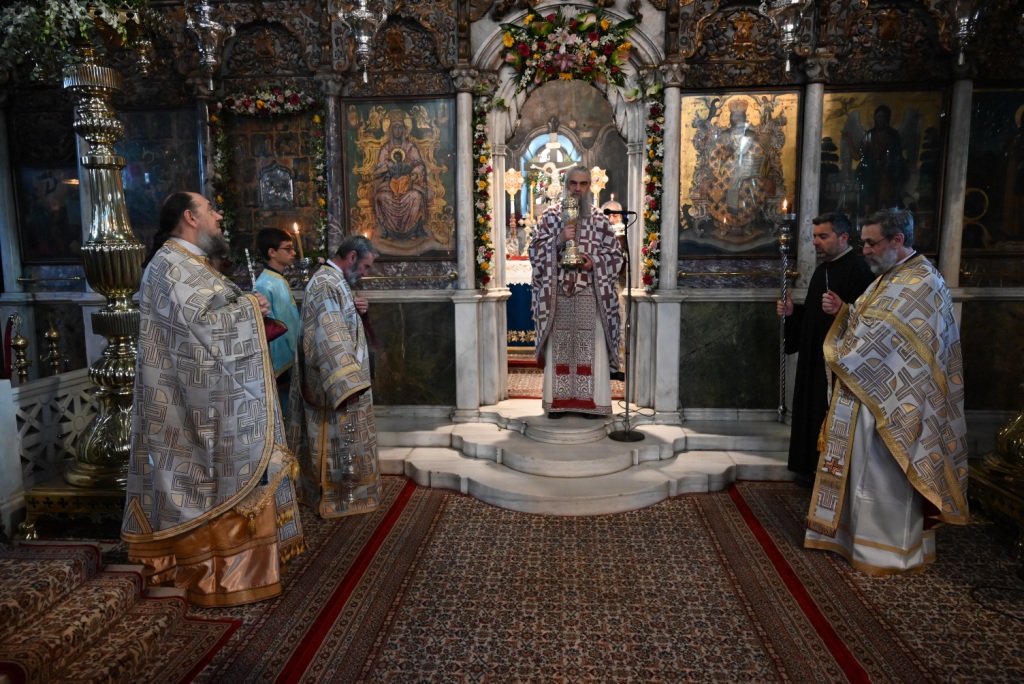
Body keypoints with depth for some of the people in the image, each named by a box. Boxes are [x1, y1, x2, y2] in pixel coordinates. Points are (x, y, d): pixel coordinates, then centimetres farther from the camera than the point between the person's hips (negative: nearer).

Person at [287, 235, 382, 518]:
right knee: (339, 439, 1)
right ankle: (337, 498, 14)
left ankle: (321, 491, 31)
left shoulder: (334, 281, 13)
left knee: (338, 439, 18)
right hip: (338, 382, -11)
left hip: (337, 380, 11)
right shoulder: (327, 284, -20)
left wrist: (355, 309, 6)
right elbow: (331, 338, -28)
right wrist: (349, 383, -31)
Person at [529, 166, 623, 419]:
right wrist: (559, 239, -15)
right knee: (558, 346, 3)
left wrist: (594, 262, -11)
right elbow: (535, 250, 0)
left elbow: (615, 256, 7)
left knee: (591, 347, 1)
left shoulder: (600, 220, 7)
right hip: (557, 295, 0)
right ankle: (557, 401, 11)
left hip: (591, 296, 0)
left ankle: (592, 401, 10)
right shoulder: (549, 217, 7)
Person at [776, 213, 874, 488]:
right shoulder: (822, 269, 13)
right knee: (815, 411, 15)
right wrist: (792, 310, 3)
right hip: (815, 354, 9)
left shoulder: (858, 269, -15)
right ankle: (815, 467, 27)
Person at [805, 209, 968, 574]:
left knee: (885, 476, 2)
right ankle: (860, 533, 30)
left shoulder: (921, 283, -17)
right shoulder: (889, 277, 13)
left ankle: (891, 550, 17)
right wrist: (843, 311, -1)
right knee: (865, 471, 17)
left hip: (890, 399, -9)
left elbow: (881, 338, -23)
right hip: (867, 392, 9)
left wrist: (839, 357, -12)